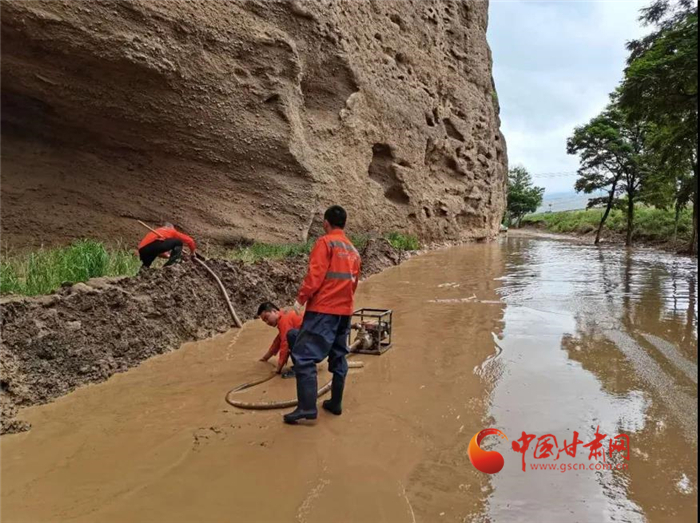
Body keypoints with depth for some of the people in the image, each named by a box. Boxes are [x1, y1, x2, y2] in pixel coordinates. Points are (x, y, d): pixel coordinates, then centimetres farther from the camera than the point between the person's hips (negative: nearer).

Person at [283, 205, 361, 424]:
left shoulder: (325, 242, -6)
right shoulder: (353, 250, 17)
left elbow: (315, 274, -15)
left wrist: (301, 298, -10)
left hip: (323, 309, -8)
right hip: (344, 310, 8)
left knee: (303, 356, -8)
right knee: (338, 357, 15)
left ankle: (307, 407, -13)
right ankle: (335, 403, 22)